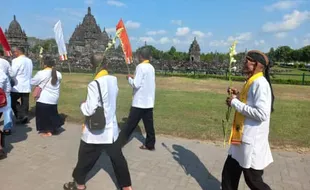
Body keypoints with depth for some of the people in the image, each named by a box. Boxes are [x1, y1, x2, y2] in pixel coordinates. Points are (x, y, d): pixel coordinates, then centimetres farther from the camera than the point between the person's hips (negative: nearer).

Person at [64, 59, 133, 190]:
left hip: (96, 131, -5)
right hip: (111, 128, 6)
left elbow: (89, 110, -22)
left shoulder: (94, 84, -22)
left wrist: (83, 105, -3)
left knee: (85, 158, 17)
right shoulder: (114, 80, -2)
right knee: (117, 158, 15)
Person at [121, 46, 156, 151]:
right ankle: (150, 144, 20)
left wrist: (129, 78, -2)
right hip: (149, 101, 7)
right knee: (149, 124, 12)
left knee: (130, 124, 1)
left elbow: (136, 84, -19)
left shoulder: (140, 67, -14)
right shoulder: (151, 67, 10)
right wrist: (135, 78, 14)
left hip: (139, 102, -7)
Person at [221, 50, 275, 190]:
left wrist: (235, 103, -21)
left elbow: (261, 113, -28)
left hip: (252, 142, -9)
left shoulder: (260, 83, -20)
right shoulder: (251, 82, 10)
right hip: (241, 139, 9)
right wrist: (238, 96, 6)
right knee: (229, 175, 19)